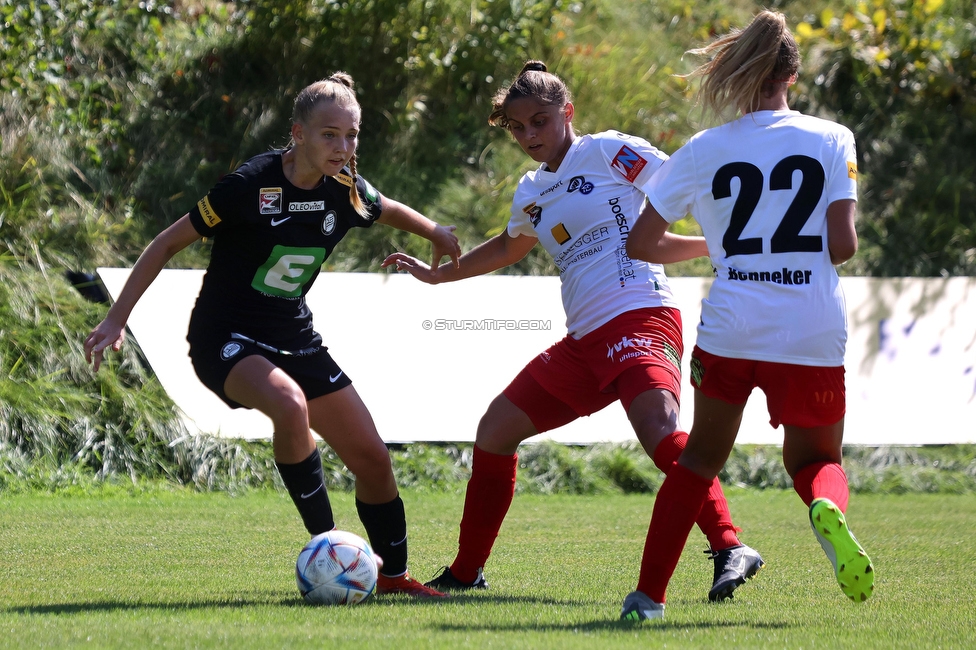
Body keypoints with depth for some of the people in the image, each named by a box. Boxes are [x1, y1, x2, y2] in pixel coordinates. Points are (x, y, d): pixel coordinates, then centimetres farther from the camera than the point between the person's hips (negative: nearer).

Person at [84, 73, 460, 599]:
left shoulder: (347, 192, -5)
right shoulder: (251, 185, -22)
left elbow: (387, 210, 22)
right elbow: (169, 243, -13)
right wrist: (116, 319, -16)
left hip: (293, 336, 7)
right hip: (225, 338, -6)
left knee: (372, 458, 3)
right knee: (290, 404, -37)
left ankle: (394, 575, 23)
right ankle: (327, 549, -23)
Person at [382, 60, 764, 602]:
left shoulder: (607, 152, -1)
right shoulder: (531, 193, 21)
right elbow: (510, 246, 42)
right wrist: (439, 274, 48)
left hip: (639, 317, -8)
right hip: (584, 342, 8)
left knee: (657, 428, -33)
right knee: (495, 431, 9)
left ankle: (730, 548, -38)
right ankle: (465, 573, 21)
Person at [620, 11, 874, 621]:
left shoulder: (704, 151, 4)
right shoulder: (831, 140, 1)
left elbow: (641, 243, 9)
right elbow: (843, 245, -5)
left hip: (730, 334, 1)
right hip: (814, 337, -1)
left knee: (701, 457, 20)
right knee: (816, 459, 19)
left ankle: (649, 595, 11)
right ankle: (829, 509, -18)